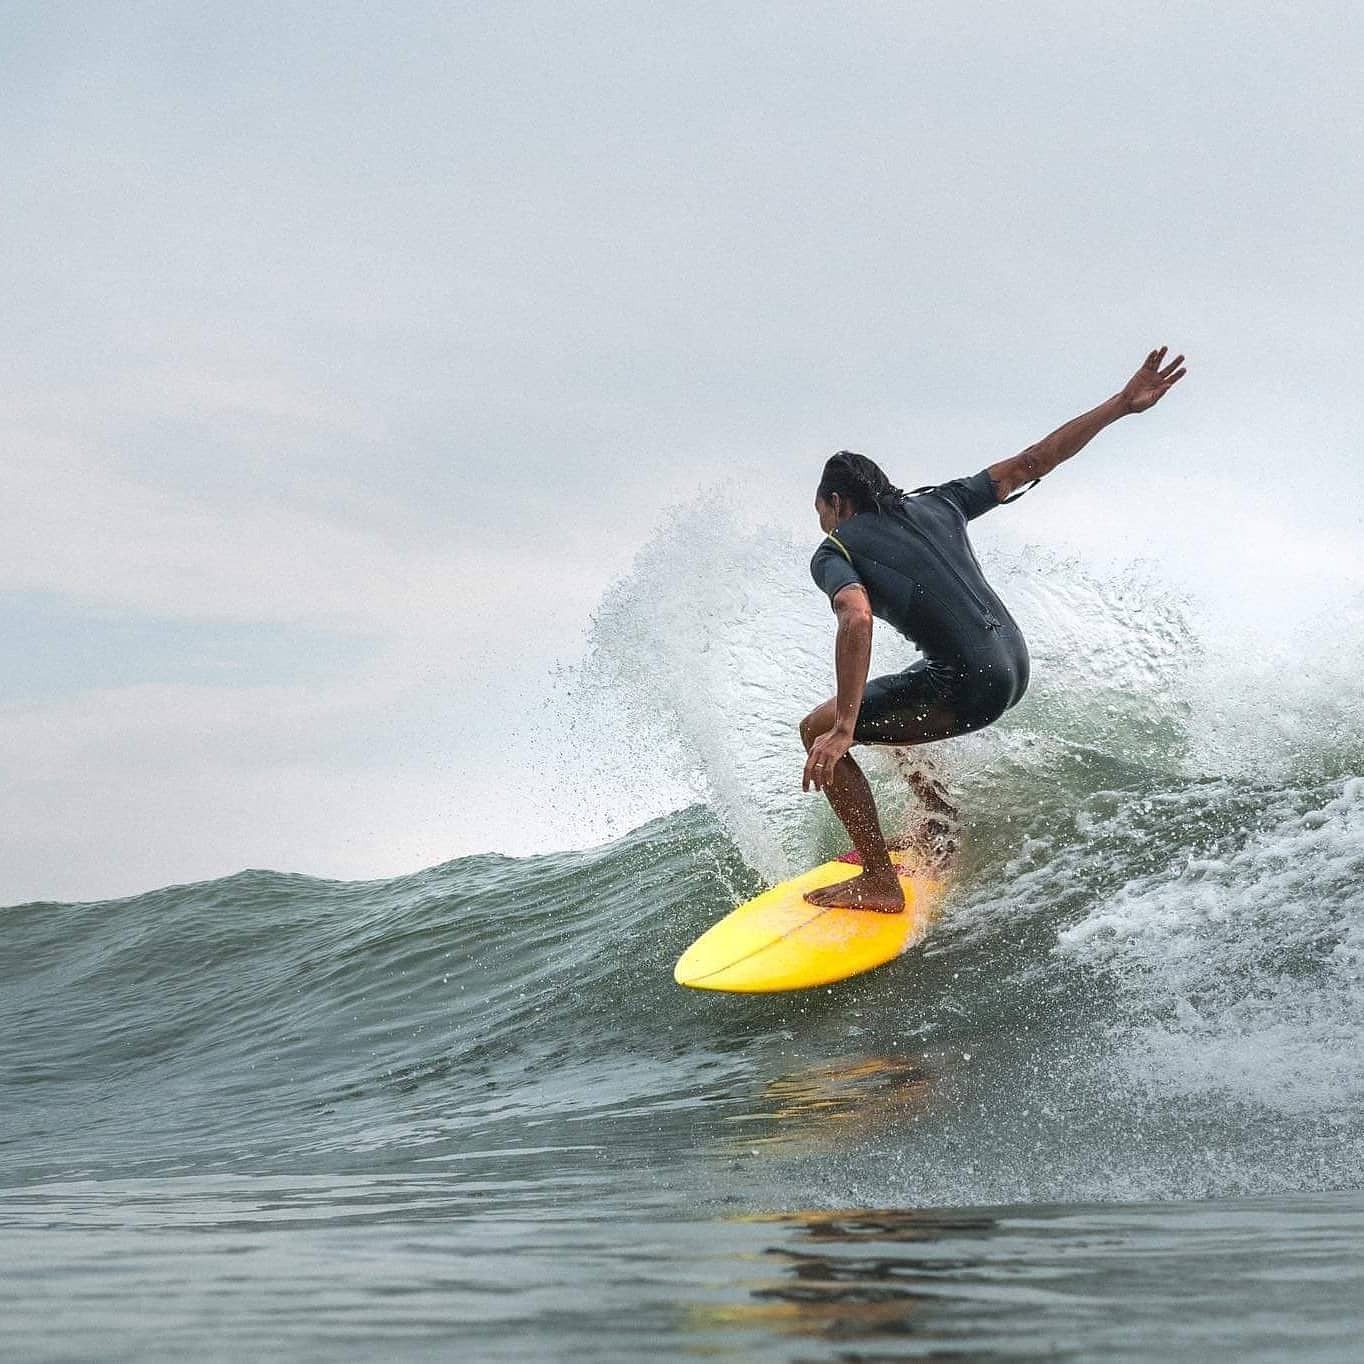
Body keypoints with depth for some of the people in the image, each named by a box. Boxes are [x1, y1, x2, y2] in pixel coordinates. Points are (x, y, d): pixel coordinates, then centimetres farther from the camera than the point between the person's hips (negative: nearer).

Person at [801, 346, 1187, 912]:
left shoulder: (833, 553, -2)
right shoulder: (936, 504, 15)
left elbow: (857, 620, -22)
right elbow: (1031, 463, 13)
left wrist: (843, 729, -26)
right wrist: (1122, 404, 16)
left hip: (970, 684, -8)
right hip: (1014, 662, 8)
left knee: (818, 730, 1)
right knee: (879, 711, 30)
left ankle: (879, 884, -2)